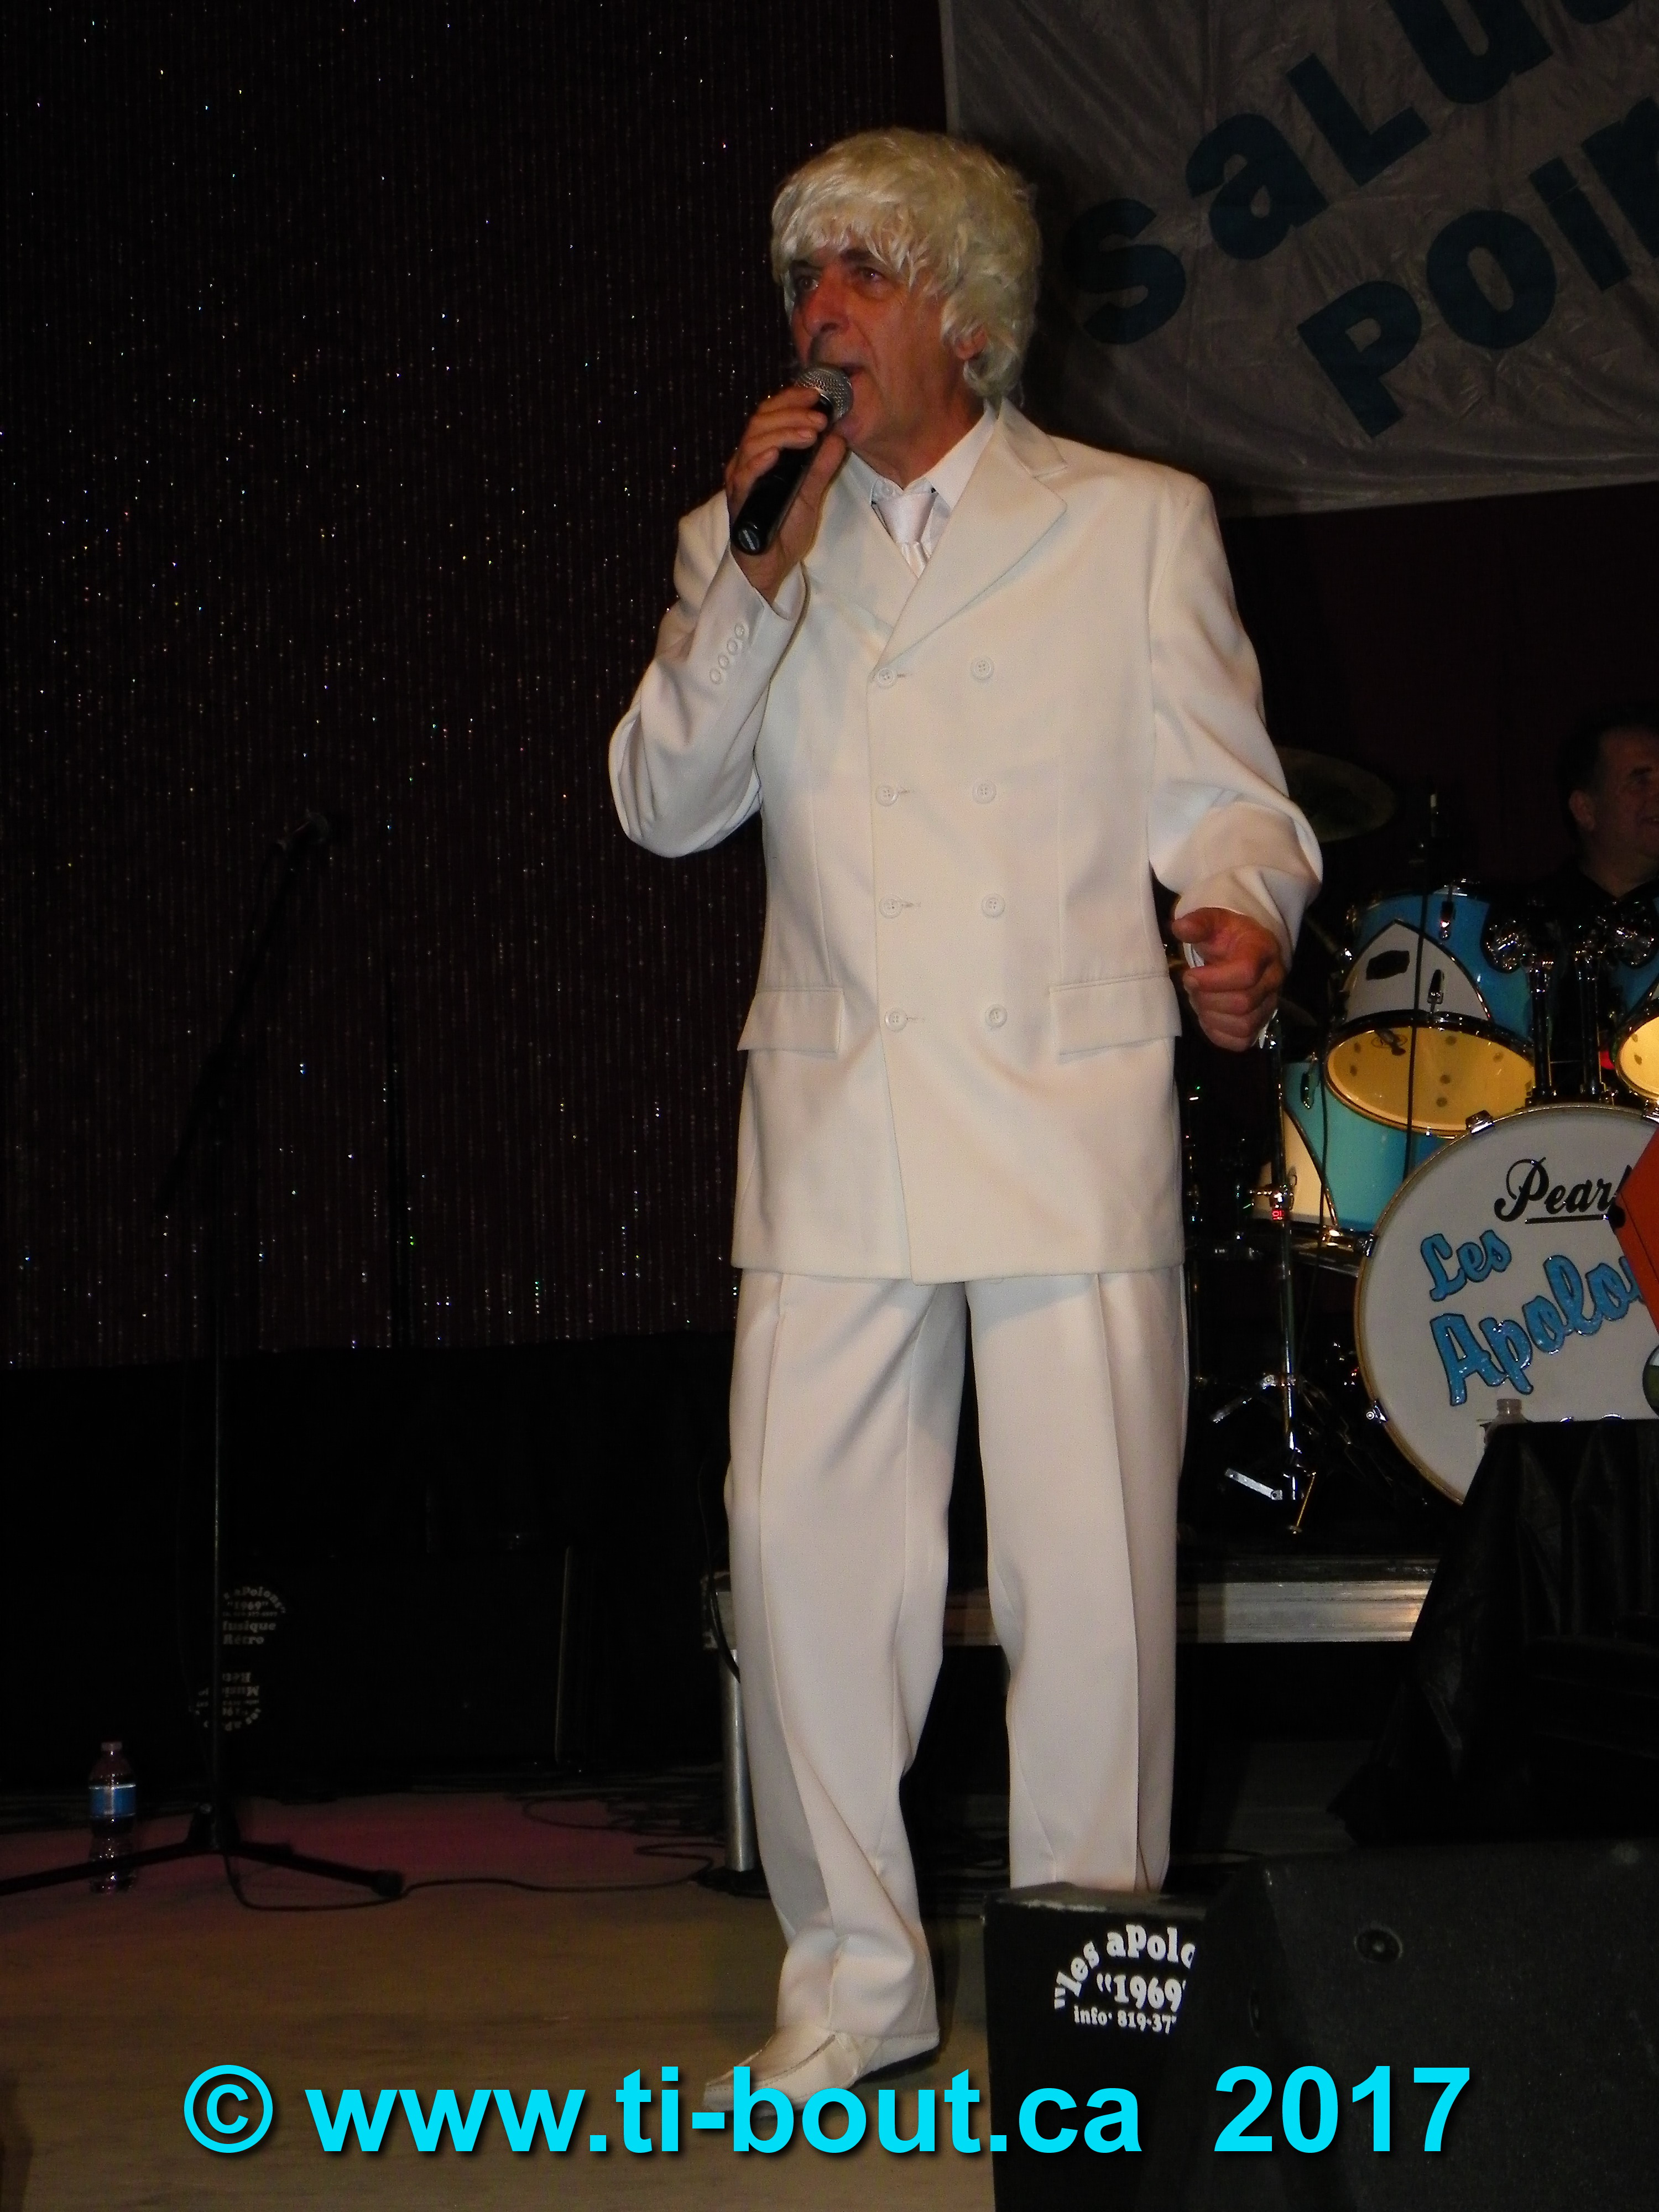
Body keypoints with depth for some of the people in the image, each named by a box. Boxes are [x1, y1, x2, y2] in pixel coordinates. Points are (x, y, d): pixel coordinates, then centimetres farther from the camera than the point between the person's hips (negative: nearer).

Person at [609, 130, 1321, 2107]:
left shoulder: (1136, 523, 9)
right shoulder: (748, 547, 15)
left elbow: (1226, 793, 6)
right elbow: (663, 803, 5)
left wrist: (1239, 913, -16)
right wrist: (757, 576, -7)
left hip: (1069, 1116, -3)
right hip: (831, 1126, 3)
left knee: (1088, 1563, -5)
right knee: (800, 1540, 1)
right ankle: (853, 1973, 15)